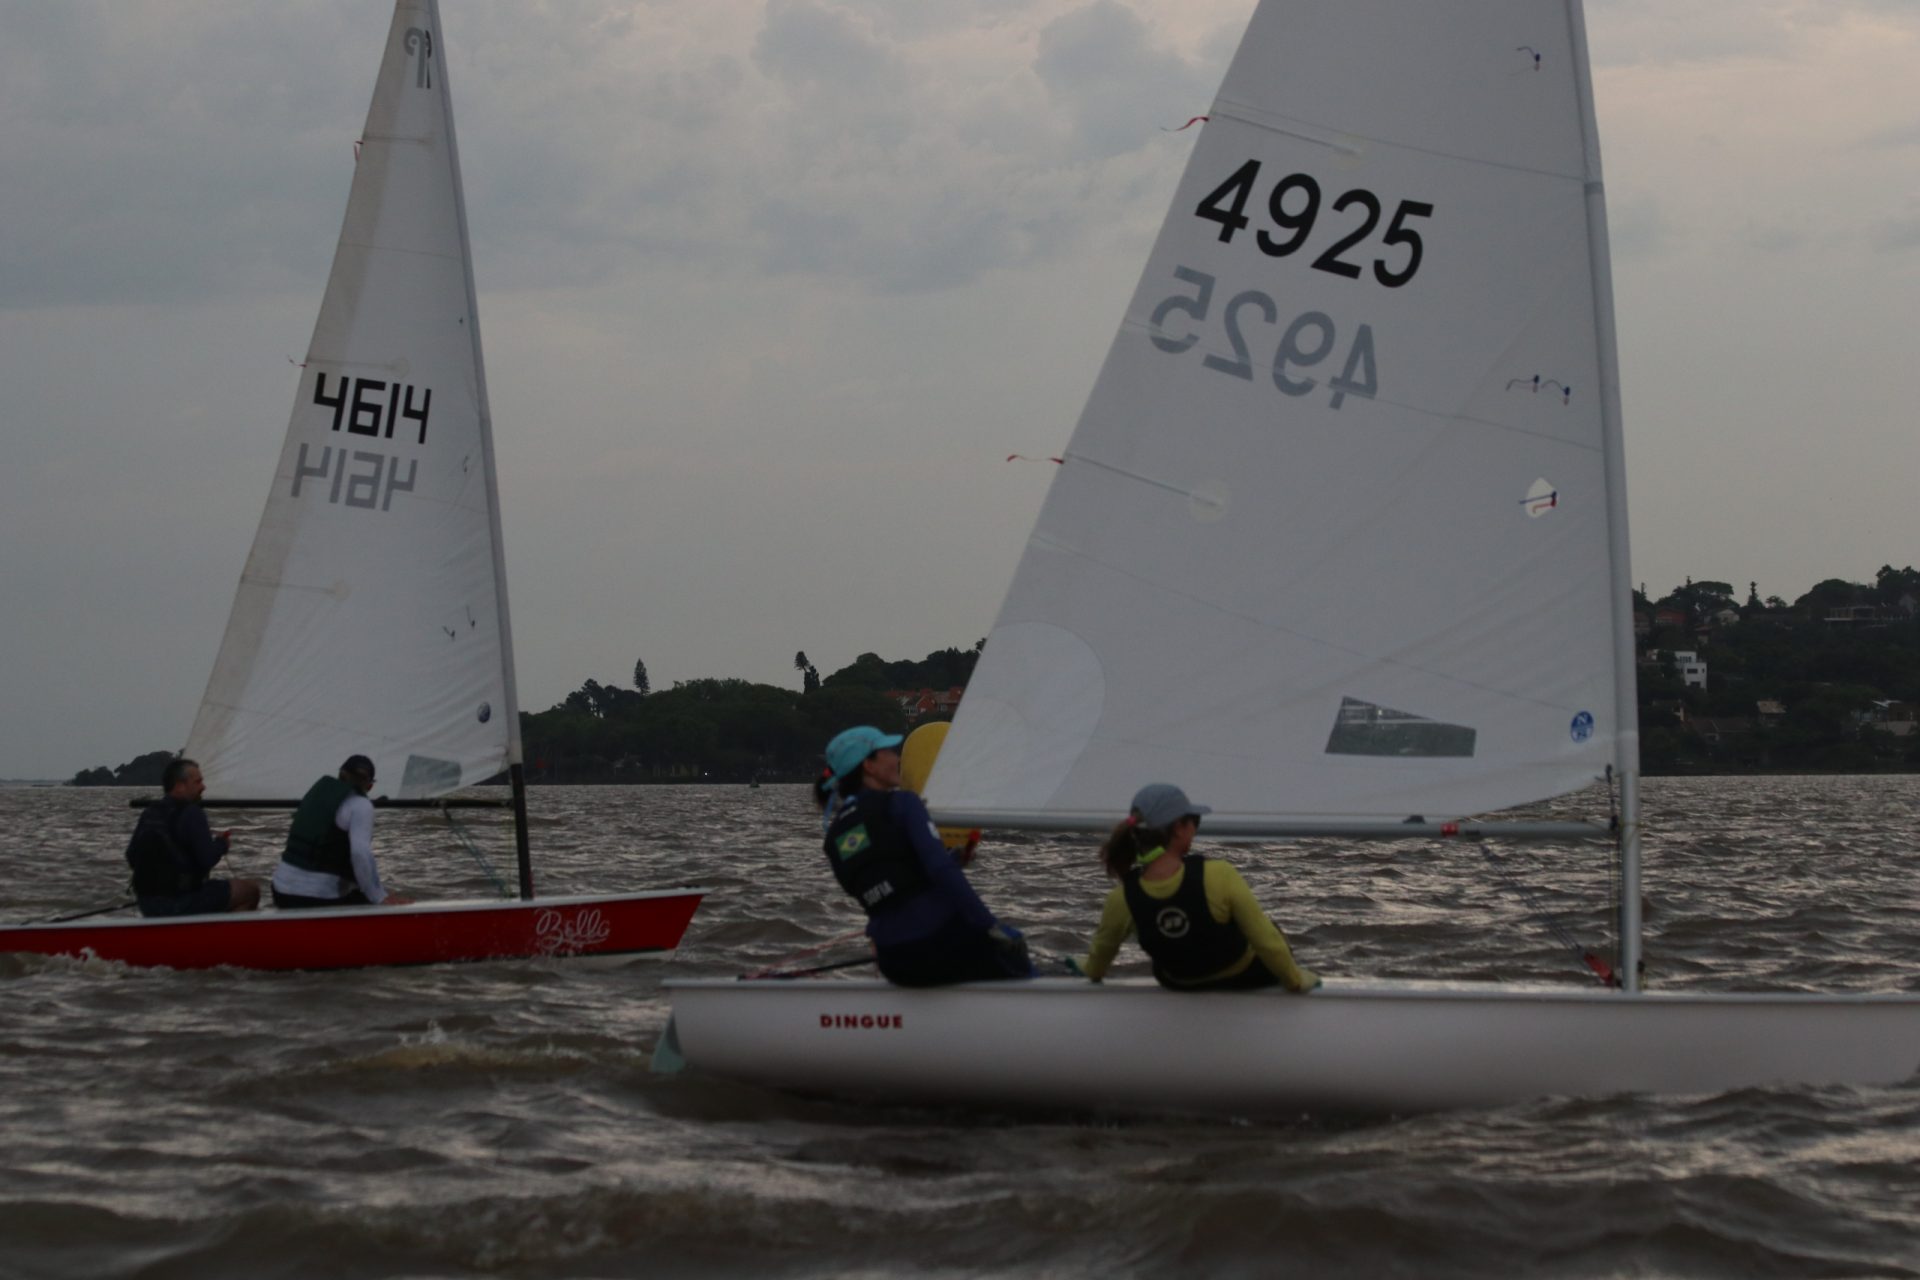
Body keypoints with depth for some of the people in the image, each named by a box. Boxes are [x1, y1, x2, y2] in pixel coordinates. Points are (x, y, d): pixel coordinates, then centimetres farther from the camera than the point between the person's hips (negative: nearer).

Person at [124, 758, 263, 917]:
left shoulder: (148, 814, 9)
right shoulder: (191, 814, -14)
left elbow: (132, 859, 15)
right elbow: (208, 860, -19)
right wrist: (222, 844, 2)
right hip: (181, 905, -8)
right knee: (252, 889, 0)